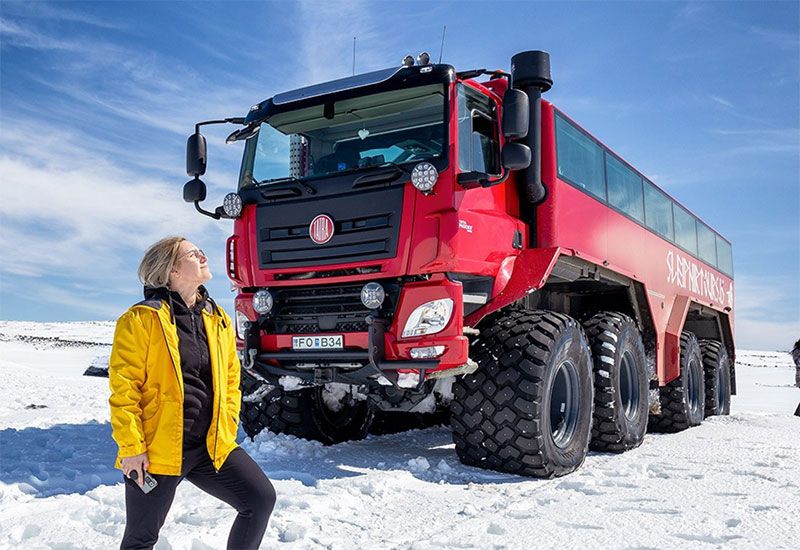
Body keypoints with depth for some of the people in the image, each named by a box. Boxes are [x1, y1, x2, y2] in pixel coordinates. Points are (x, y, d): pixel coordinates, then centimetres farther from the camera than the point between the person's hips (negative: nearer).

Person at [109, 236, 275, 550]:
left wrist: (227, 430, 7)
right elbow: (123, 388, -11)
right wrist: (131, 448, -14)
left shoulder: (218, 320, 9)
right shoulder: (142, 319, -9)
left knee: (261, 499, -2)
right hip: (158, 450, -5)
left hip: (212, 447, 5)